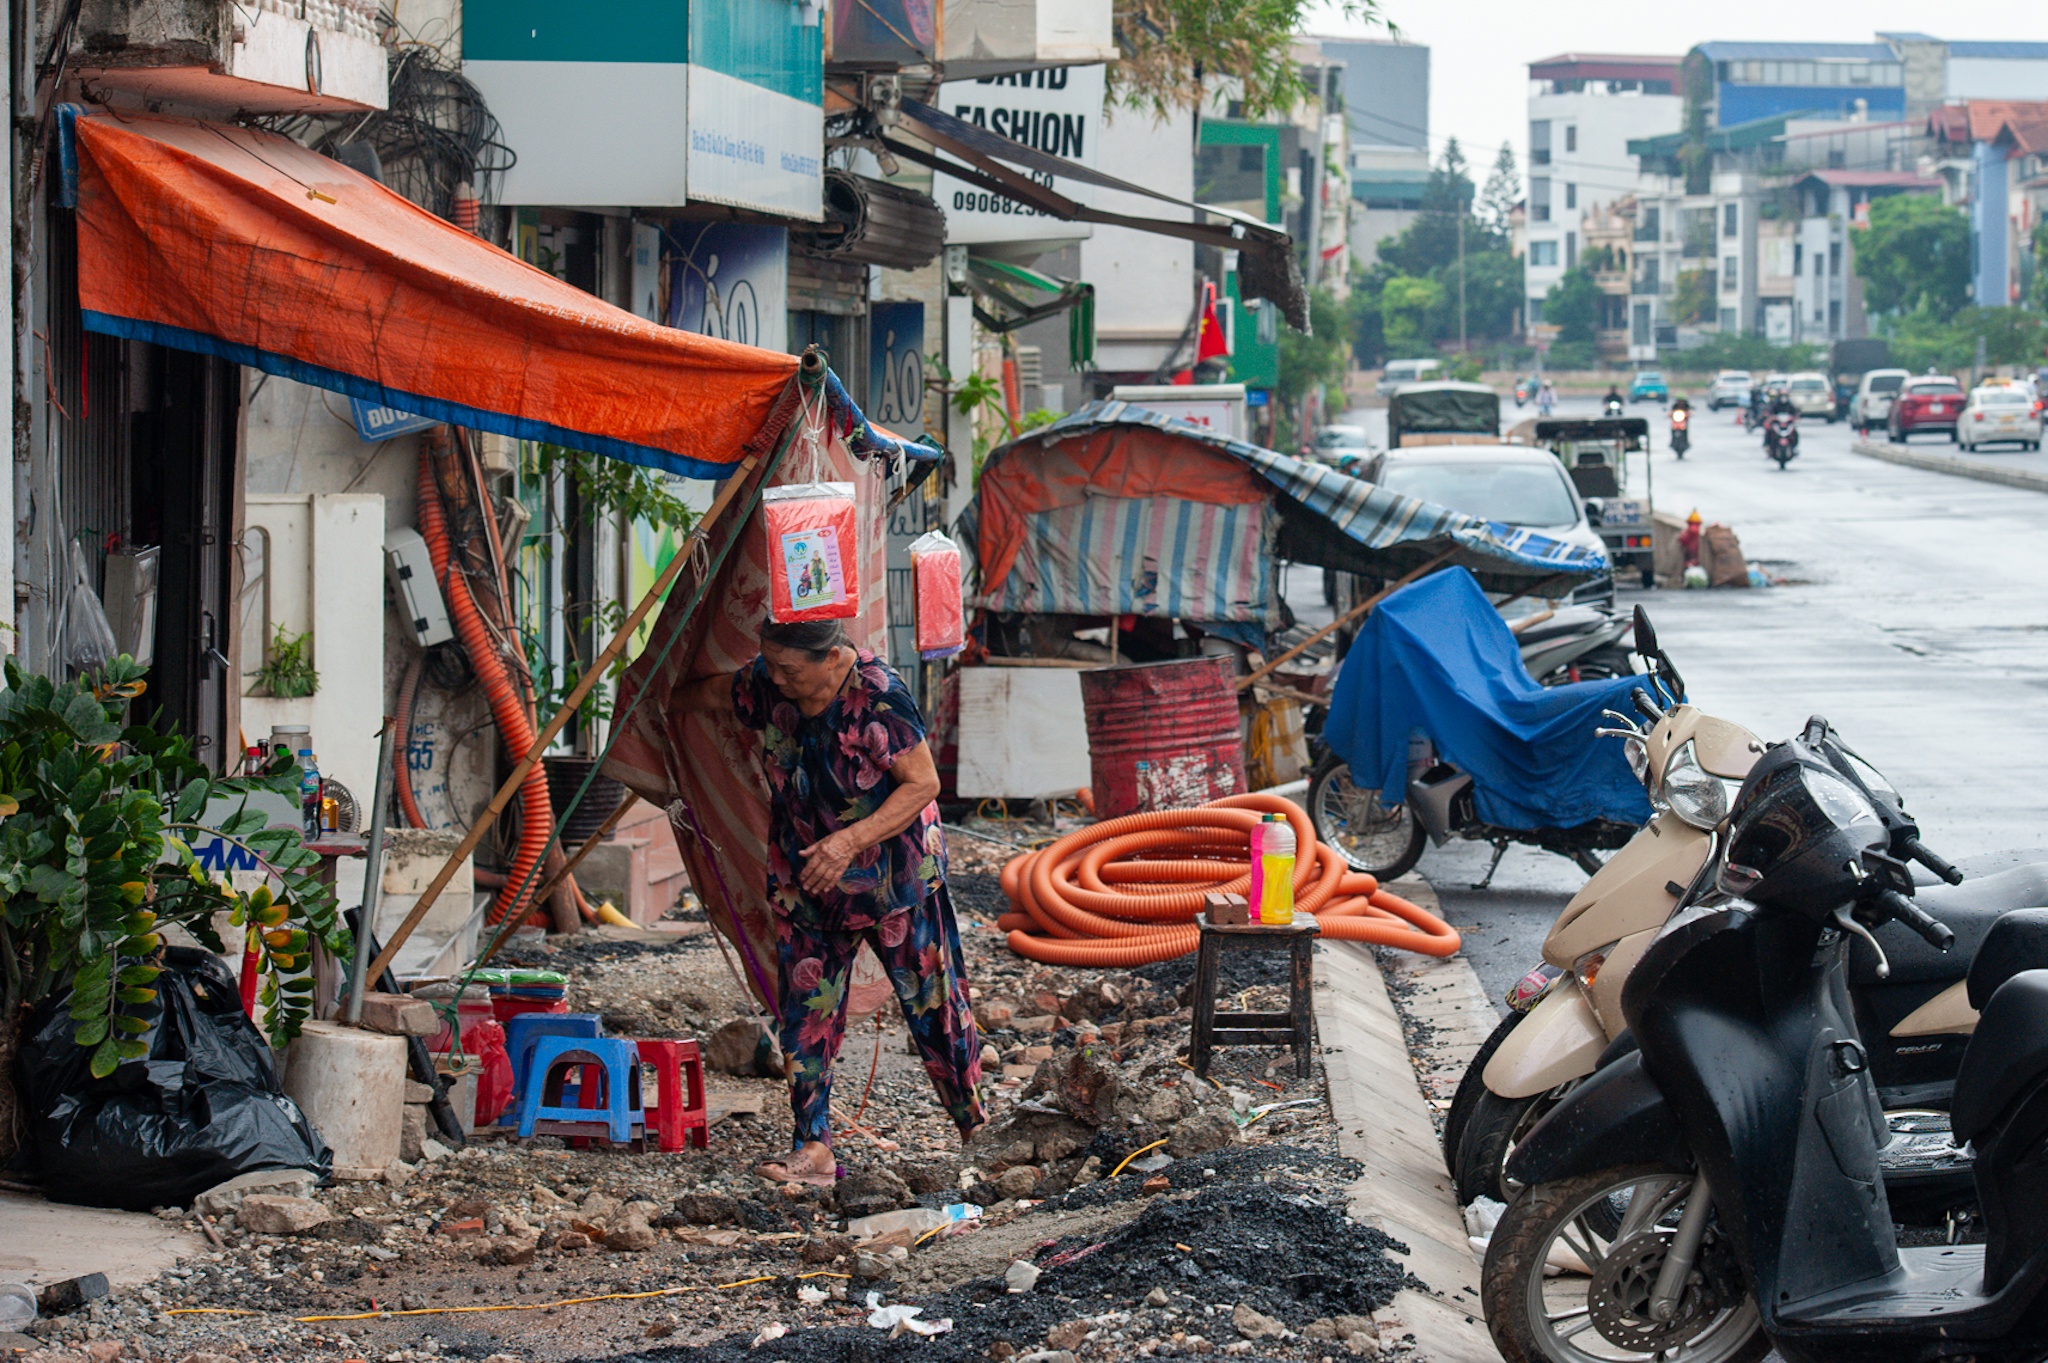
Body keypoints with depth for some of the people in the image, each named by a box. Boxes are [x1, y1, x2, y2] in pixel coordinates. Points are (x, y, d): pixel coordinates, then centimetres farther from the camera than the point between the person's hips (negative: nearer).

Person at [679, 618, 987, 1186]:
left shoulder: (877, 696, -25)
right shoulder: (765, 685, -7)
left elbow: (923, 783, -22)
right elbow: (708, 692, 15)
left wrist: (851, 840, -31)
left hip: (894, 877, -5)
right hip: (804, 882, 5)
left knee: (932, 1004, 3)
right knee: (806, 1011, -1)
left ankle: (977, 1128, 21)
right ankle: (812, 1150, 0)